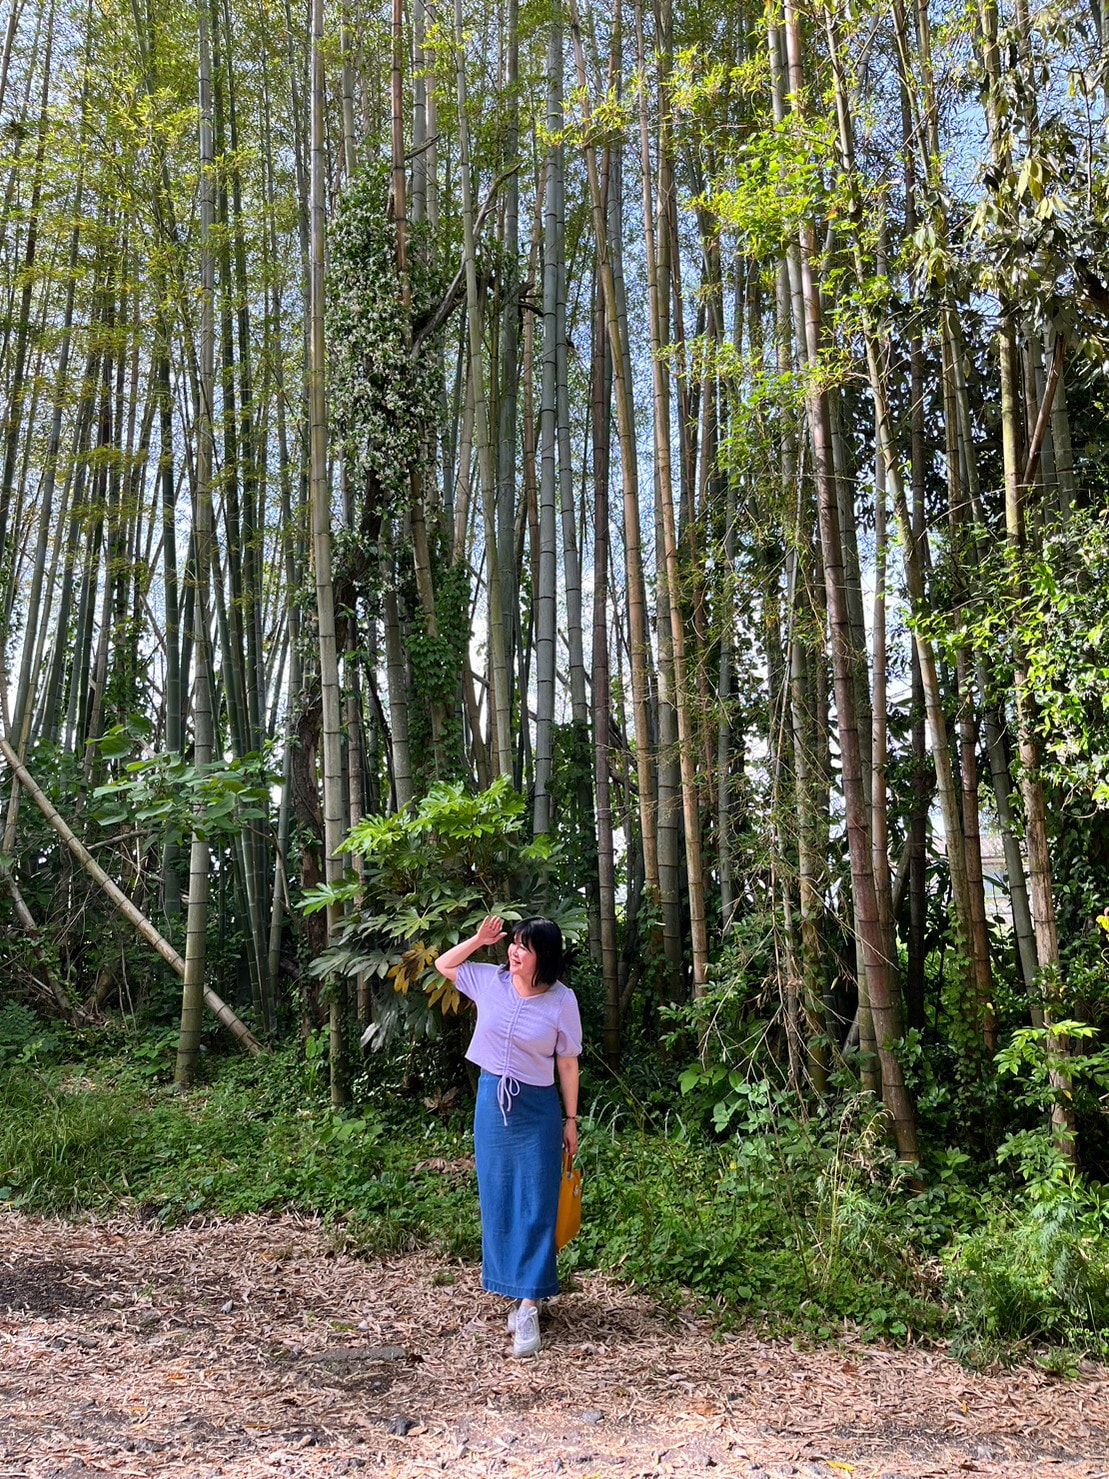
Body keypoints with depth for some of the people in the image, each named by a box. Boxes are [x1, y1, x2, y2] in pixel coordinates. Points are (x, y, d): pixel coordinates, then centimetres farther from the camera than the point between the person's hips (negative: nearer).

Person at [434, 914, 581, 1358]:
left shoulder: (561, 1001, -12)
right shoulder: (490, 980, -4)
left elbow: (567, 1064, -4)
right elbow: (443, 965, 12)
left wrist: (571, 1120, 0)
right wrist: (478, 940, -4)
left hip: (537, 1109, -4)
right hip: (492, 1101, 4)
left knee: (535, 1206, -2)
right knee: (497, 1201, 10)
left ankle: (528, 1307, 2)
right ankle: (517, 1293, 24)